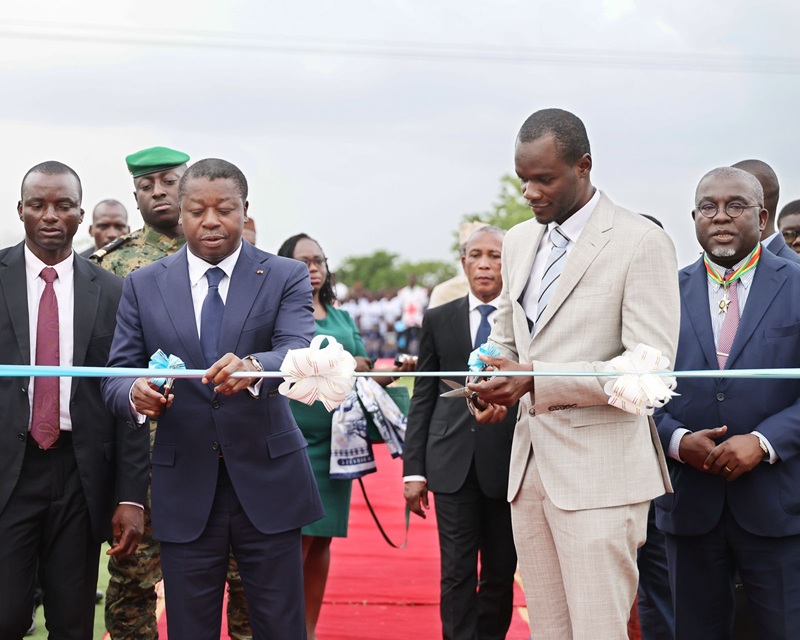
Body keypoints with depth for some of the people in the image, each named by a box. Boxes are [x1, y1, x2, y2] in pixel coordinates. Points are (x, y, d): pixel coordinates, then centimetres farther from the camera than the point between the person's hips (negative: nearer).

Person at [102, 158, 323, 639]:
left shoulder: (286, 277, 1)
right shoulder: (143, 286, 6)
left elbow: (297, 353, -15)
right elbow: (116, 375, 3)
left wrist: (252, 367, -39)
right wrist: (135, 394, -22)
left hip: (267, 481, -1)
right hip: (184, 489, 1)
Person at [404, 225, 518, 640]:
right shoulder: (438, 320, 9)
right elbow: (423, 398, 8)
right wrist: (414, 469, 2)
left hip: (507, 463, -1)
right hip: (454, 464, 1)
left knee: (501, 574, 8)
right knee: (457, 573, 0)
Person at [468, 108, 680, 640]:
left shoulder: (641, 242, -9)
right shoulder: (519, 241, 14)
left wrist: (536, 379, -22)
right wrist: (493, 387, 3)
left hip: (599, 470, -6)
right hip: (531, 462, 7)